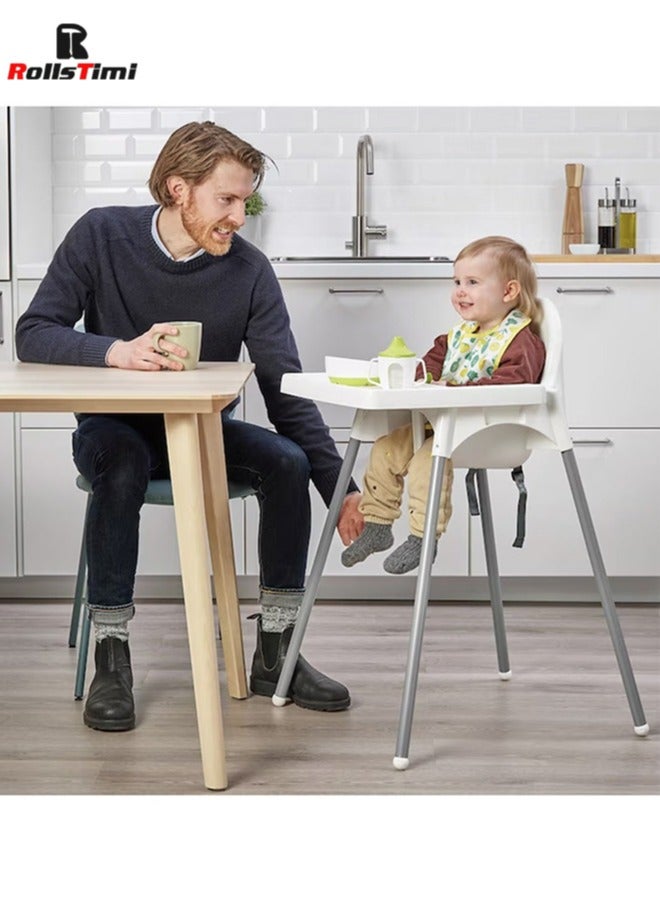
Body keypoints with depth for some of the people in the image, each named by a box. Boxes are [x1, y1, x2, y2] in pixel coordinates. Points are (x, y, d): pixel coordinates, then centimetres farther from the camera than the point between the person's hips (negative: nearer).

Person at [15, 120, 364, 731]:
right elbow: (34, 335, -16)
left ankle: (276, 655, -10)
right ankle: (111, 658, -24)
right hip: (115, 427, -2)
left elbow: (287, 391, -12)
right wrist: (117, 350, -36)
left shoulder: (249, 272, -11)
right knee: (121, 464, -36)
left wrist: (340, 489, -20)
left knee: (288, 463, -25)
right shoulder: (102, 235, -12)